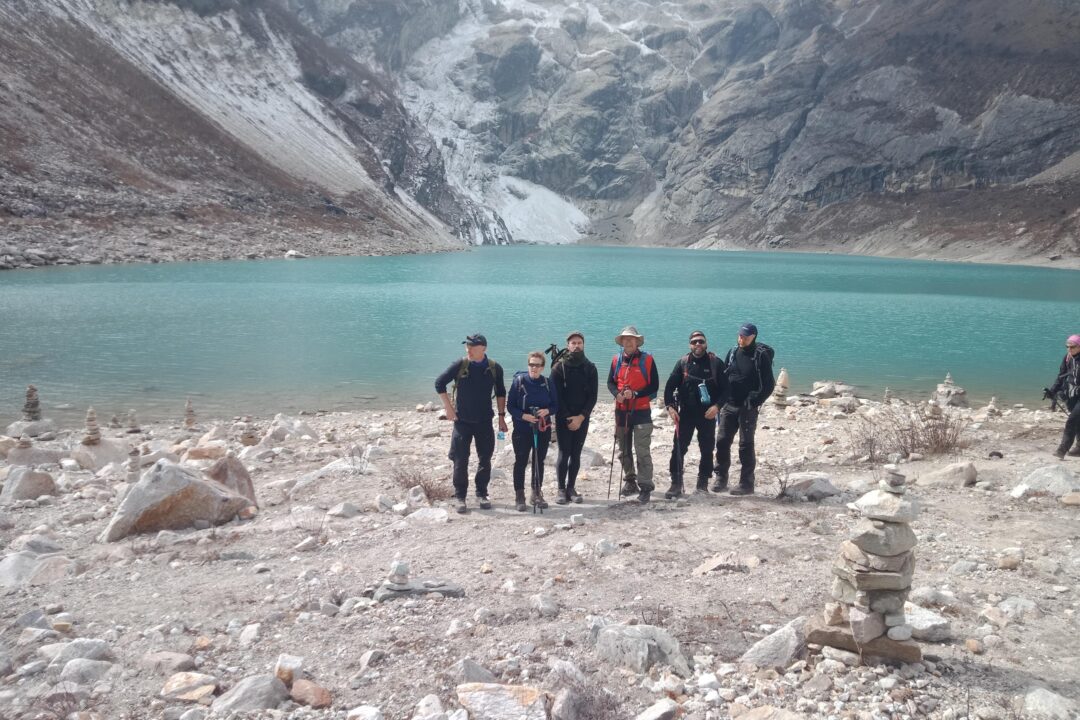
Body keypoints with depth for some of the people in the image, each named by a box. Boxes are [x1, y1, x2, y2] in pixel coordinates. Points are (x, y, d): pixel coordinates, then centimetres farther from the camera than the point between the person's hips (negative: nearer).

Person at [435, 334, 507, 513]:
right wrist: (449, 408, -3)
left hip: (484, 422, 2)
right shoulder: (459, 366, -8)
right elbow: (439, 383, 1)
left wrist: (501, 416, 7)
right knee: (460, 461, 0)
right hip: (462, 421, -1)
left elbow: (500, 392, 11)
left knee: (485, 460, 7)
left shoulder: (495, 368, -3)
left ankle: (482, 494, 23)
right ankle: (460, 497, 11)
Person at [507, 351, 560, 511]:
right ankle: (519, 496, 10)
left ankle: (537, 494, 22)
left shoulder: (548, 383, 1)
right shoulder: (519, 381, -6)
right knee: (521, 462, 1)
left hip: (543, 429, 3)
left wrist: (547, 411, -15)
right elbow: (510, 405, -5)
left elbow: (555, 406, 6)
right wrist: (524, 416, -19)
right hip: (522, 430, -3)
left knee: (539, 462, 10)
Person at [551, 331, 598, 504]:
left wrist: (581, 417, -10)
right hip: (563, 418, -2)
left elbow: (592, 396, 1)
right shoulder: (559, 367, -2)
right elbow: (556, 396, -6)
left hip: (582, 419, 3)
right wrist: (568, 417, -12)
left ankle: (571, 488, 14)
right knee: (564, 454, -4)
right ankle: (561, 490, 3)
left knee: (576, 454, 6)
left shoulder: (590, 368, 5)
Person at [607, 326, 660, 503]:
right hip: (621, 411, 4)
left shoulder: (647, 360, -4)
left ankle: (645, 487, -4)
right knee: (624, 451, 12)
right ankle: (630, 482, 26)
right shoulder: (616, 360, 7)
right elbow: (610, 382, 13)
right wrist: (617, 393, -9)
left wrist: (635, 394, -18)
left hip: (641, 412, -4)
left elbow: (654, 386, -5)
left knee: (642, 451, -9)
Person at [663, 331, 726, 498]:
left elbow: (725, 388, -2)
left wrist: (717, 406, -16)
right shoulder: (683, 362, 2)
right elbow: (670, 386, 1)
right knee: (679, 449, -3)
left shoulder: (716, 363, -1)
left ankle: (703, 484, 19)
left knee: (707, 450, 7)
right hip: (685, 414, 0)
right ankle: (676, 484, 4)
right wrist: (670, 406, -12)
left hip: (707, 414, 0)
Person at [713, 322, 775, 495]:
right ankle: (721, 479, 14)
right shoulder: (733, 352, 9)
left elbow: (769, 384, -7)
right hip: (729, 406, 5)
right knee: (722, 441, 3)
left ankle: (746, 484, 6)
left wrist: (754, 402, -13)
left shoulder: (761, 356, -7)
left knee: (746, 445, -1)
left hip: (747, 408, -5)